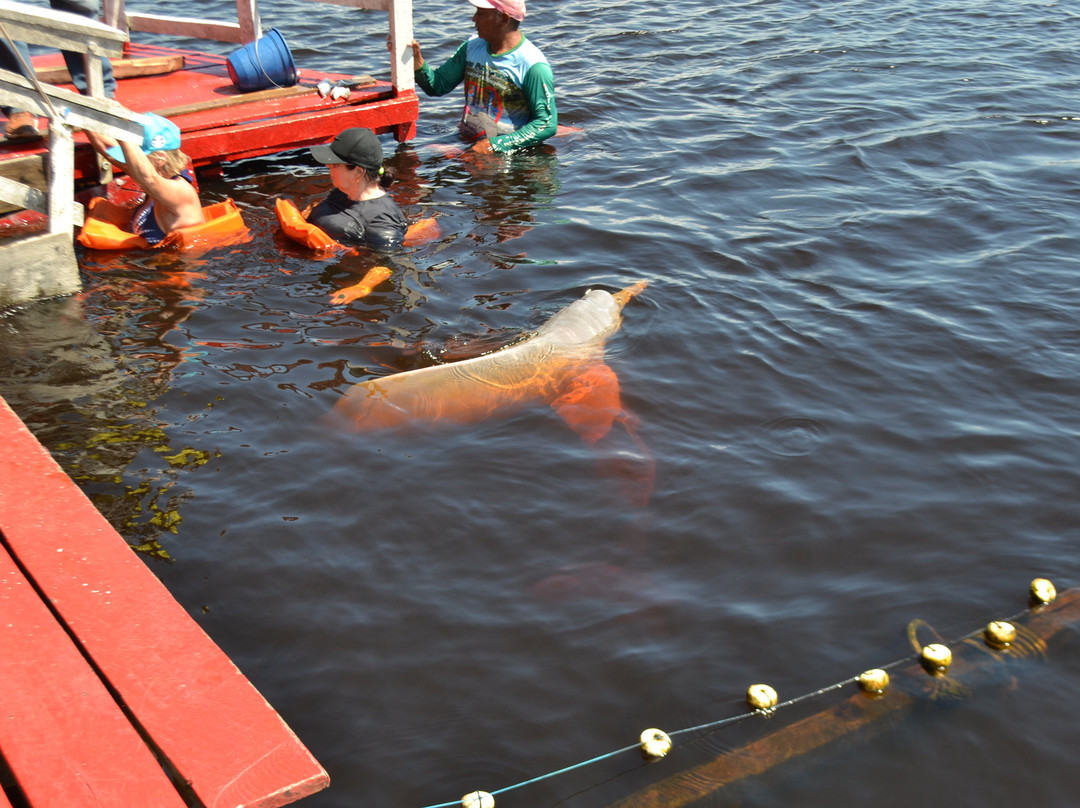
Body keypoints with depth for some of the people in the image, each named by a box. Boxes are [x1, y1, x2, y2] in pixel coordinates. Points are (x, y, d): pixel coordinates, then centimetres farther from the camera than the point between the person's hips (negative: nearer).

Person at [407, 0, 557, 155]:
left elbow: (547, 125, -17)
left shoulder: (534, 66, -14)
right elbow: (438, 86, 14)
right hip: (465, 144, 5)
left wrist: (494, 145, -21)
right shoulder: (472, 45, 9)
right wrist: (417, 60, -6)